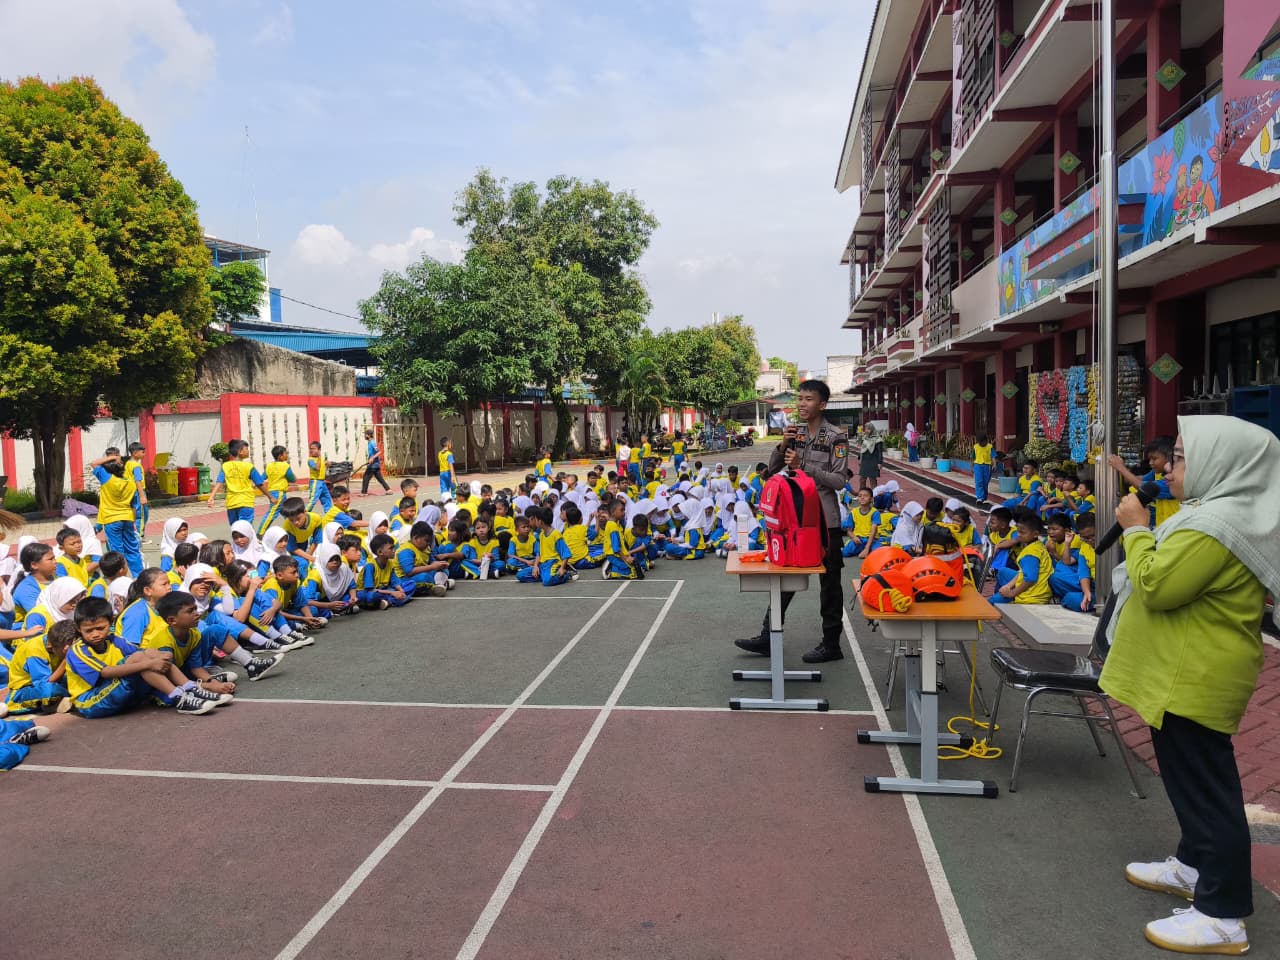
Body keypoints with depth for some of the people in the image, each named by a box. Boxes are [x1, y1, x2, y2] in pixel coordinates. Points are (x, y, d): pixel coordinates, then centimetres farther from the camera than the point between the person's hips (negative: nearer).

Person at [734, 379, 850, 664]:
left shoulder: (836, 437, -9)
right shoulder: (795, 433, 8)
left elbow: (840, 481, -14)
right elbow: (772, 469, 10)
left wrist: (803, 466, -20)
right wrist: (782, 446, -8)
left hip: (824, 519, -6)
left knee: (829, 581, 4)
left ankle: (831, 643, 13)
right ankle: (768, 637, 19)